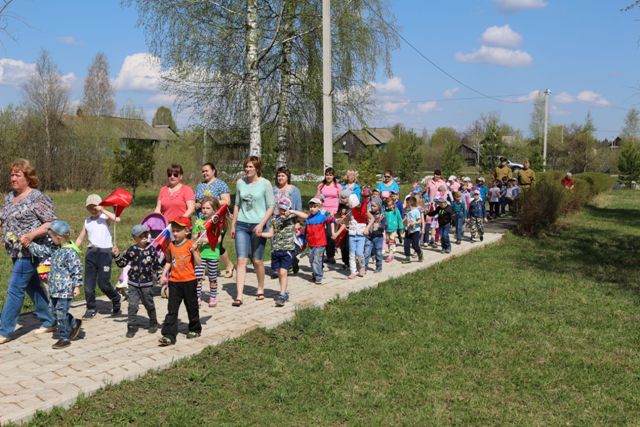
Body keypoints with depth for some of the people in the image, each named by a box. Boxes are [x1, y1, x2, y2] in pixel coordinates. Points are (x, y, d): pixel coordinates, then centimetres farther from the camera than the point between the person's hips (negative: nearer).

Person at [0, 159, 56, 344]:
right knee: (32, 286, 14)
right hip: (17, 252, 8)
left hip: (29, 251, -8)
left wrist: (31, 235, -26)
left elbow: (51, 224, -16)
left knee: (15, 289, -5)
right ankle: (49, 322, 26)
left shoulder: (37, 198, -13)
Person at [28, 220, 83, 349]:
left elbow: (77, 271, -18)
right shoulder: (54, 247, 6)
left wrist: (77, 286, -18)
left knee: (61, 313, -3)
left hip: (65, 290, -9)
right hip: (55, 288, 9)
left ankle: (64, 338, 9)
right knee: (56, 311, 17)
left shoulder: (70, 252, -20)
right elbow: (42, 250, 19)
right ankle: (75, 324, 34)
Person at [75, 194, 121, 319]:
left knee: (103, 283, -5)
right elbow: (80, 238, 18)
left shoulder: (105, 218, -2)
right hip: (91, 252, 5)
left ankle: (115, 299, 22)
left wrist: (103, 210, -21)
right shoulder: (87, 222, 13)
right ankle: (91, 309, 15)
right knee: (89, 283, 3)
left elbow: (117, 219, -24)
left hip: (105, 252, -5)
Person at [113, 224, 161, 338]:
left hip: (147, 283, 0)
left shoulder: (151, 250, -4)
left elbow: (156, 265, 4)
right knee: (132, 305, -3)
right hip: (133, 283, 1)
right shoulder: (131, 250, -2)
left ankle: (153, 323, 31)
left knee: (149, 304, 12)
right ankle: (131, 327, 7)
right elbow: (122, 263, 6)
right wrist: (117, 255, -8)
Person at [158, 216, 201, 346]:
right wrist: (164, 275, 5)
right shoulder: (171, 246, 6)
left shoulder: (190, 244, -8)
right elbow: (168, 262, 16)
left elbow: (198, 263, -11)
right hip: (174, 282, 3)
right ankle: (169, 335, -2)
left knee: (192, 307, 12)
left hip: (189, 281, -3)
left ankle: (195, 329, 31)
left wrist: (194, 251, -25)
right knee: (172, 310, -1)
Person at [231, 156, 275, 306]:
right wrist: (233, 225, 14)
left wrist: (261, 224, -15)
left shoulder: (265, 184, -3)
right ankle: (239, 296, -7)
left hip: (258, 226, -3)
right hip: (242, 225, 3)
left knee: (257, 260, 5)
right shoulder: (240, 182, 8)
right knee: (241, 260, -6)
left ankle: (261, 290, 28)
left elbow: (271, 207, -4)